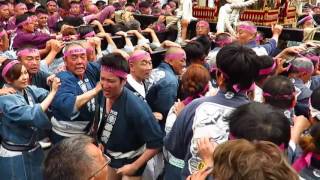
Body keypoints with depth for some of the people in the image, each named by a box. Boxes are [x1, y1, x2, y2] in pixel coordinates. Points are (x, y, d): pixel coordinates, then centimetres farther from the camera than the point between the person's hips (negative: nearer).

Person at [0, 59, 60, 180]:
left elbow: (45, 94, -15)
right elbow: (33, 115, -30)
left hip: (34, 149, 6)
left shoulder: (29, 90, -1)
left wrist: (55, 83, -34)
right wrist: (53, 91, -29)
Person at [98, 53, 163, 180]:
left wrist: (135, 166, -21)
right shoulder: (102, 95, -15)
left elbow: (156, 142, -27)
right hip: (107, 156, 6)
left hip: (130, 160, -5)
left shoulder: (135, 107, -33)